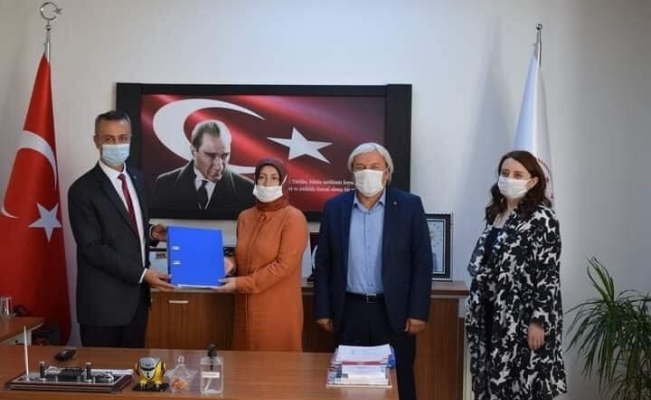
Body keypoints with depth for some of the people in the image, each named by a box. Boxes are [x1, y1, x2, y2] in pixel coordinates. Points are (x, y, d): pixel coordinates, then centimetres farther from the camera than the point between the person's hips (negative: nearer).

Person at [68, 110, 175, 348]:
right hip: (104, 301, -6)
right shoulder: (83, 190, -14)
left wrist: (150, 233, 0)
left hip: (137, 296, 6)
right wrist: (142, 274, -20)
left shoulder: (137, 179, 9)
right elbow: (93, 248, -18)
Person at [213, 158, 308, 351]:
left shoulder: (293, 218, -9)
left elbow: (284, 265, -15)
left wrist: (241, 283, -15)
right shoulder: (245, 217, 10)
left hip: (278, 311, -6)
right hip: (247, 308, 6)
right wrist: (231, 263, -2)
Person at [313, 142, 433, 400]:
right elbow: (323, 263, 6)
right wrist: (323, 310, 3)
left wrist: (418, 312, -7)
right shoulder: (335, 207, 3)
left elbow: (422, 263, -3)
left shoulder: (409, 206, -2)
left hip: (394, 312, -1)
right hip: (349, 312, 2)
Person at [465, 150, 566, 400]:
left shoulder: (541, 218, -11)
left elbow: (549, 275, -15)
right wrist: (476, 310, 14)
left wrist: (539, 321, -19)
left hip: (523, 319, -7)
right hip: (491, 315, 7)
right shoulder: (495, 212, 11)